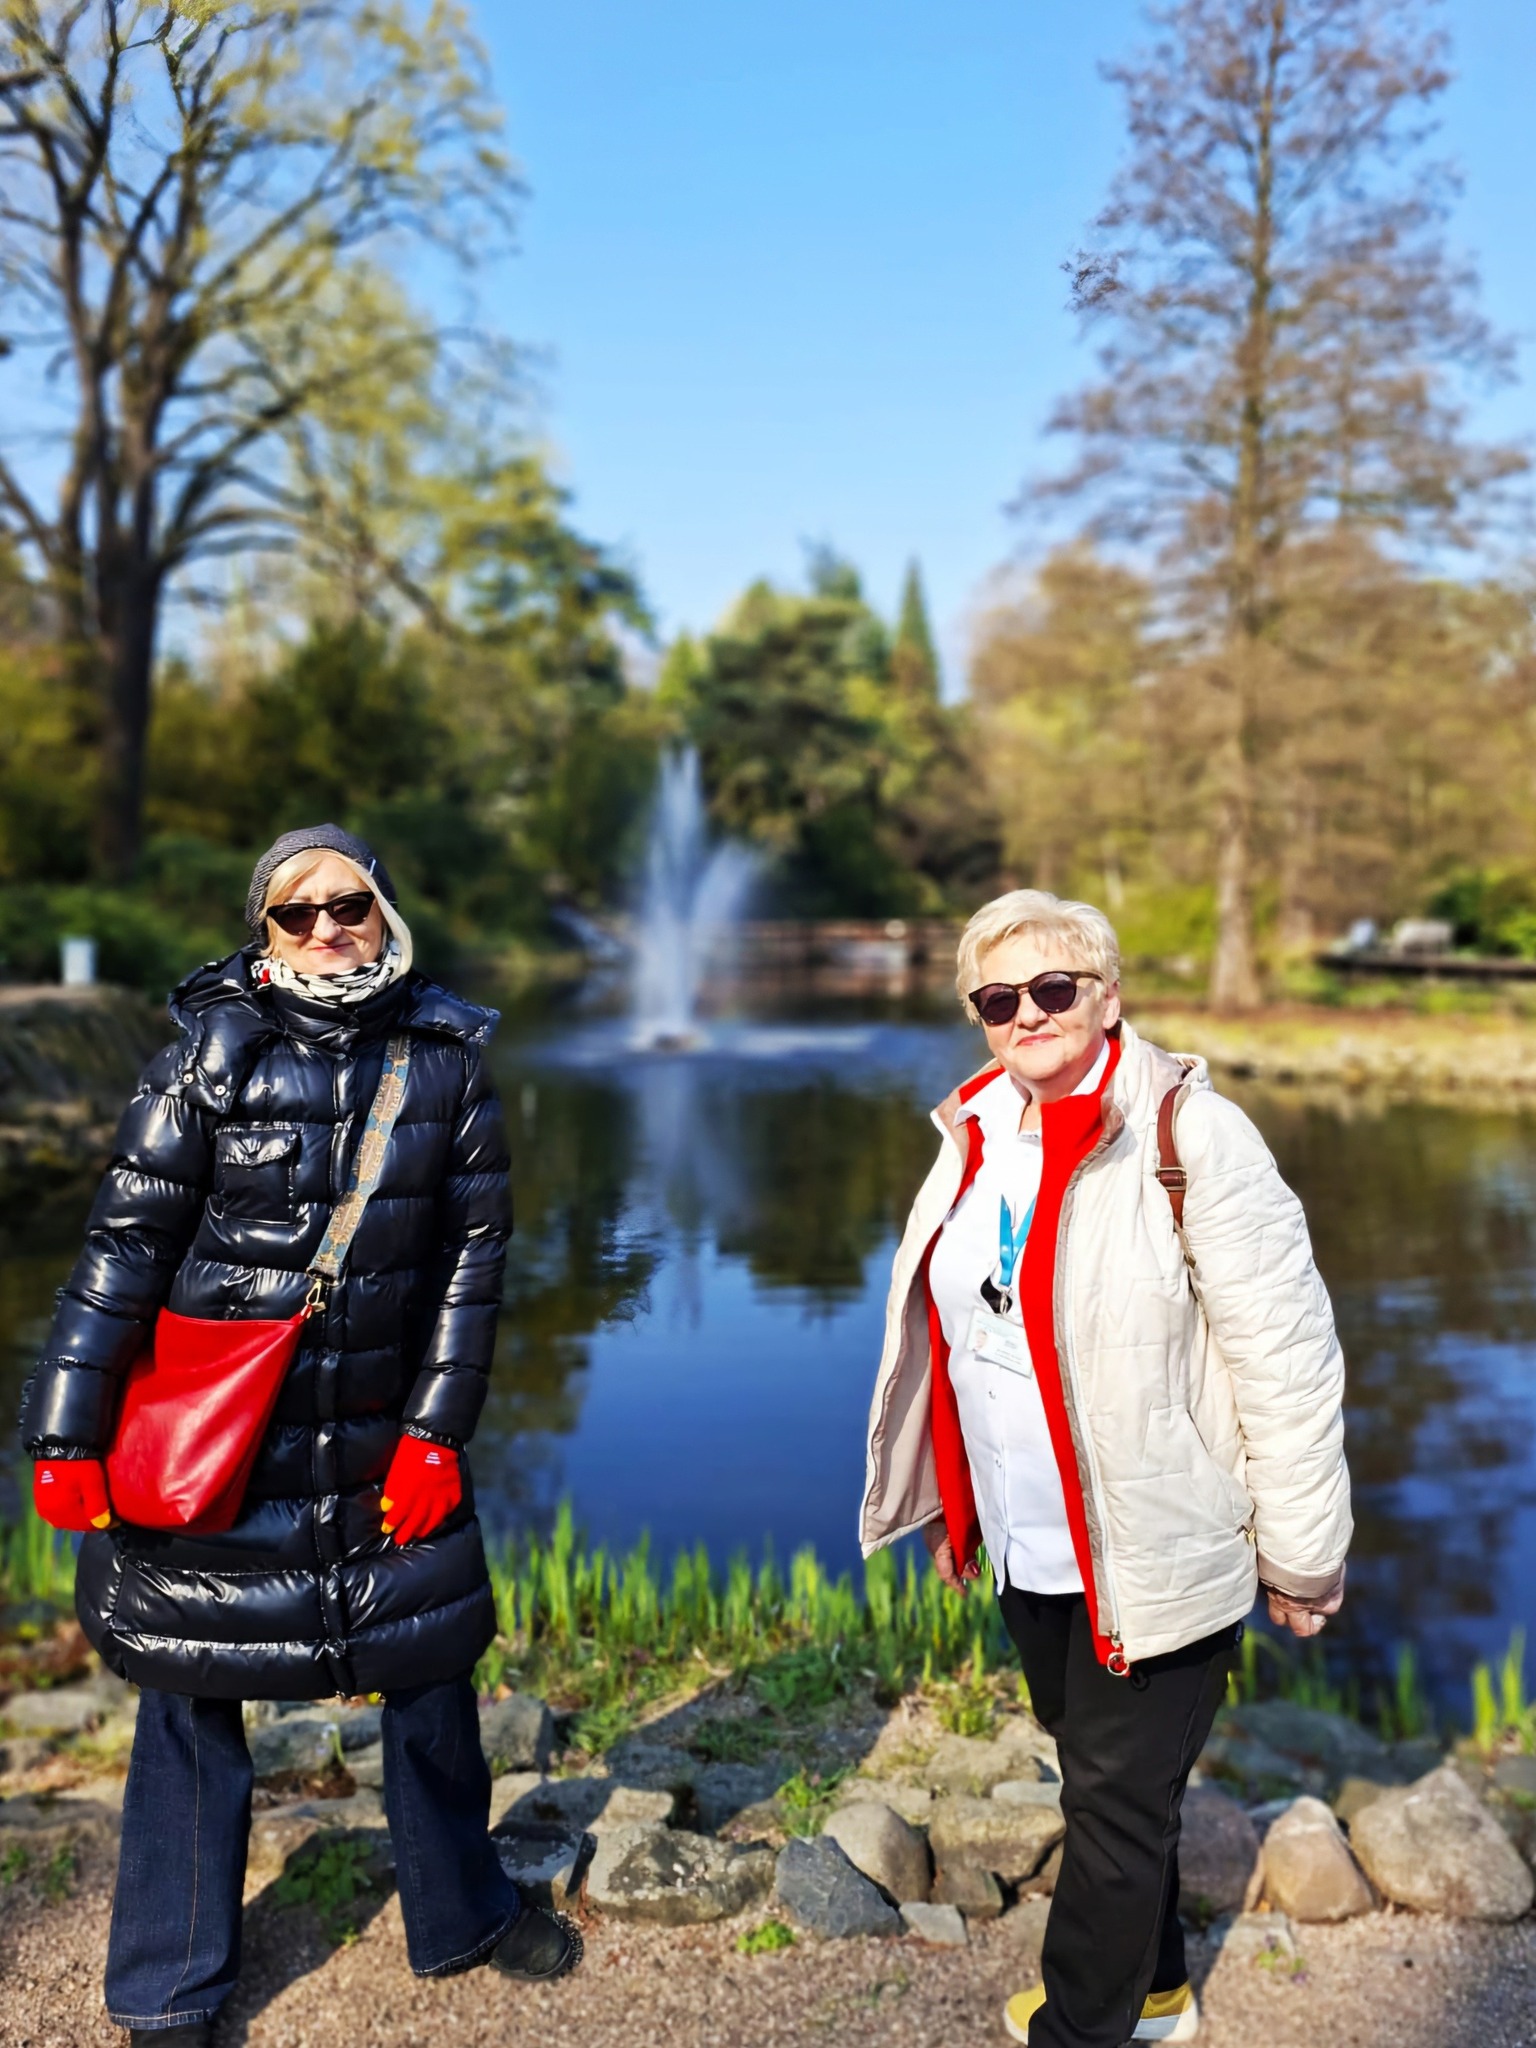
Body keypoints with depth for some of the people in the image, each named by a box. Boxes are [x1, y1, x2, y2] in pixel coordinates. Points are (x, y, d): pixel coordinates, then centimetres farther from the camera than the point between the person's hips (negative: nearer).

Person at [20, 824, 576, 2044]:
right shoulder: (215, 1047, -8)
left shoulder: (450, 1057, -2)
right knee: (192, 1694, 10)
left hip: (386, 1437, 3)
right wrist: (68, 1433, -9)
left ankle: (463, 1913, 40)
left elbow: (475, 1252, 0)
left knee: (432, 1667, 14)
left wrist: (437, 1432, -3)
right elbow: (125, 1246, -8)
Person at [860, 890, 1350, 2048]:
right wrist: (955, 1506, 16)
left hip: (1156, 1558, -6)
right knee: (1097, 1776, 22)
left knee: (1115, 1801, 8)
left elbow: (1288, 1359, -16)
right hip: (1030, 1550, 7)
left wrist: (1300, 1562, -11)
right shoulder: (979, 1136, 3)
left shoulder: (1188, 1135, -18)